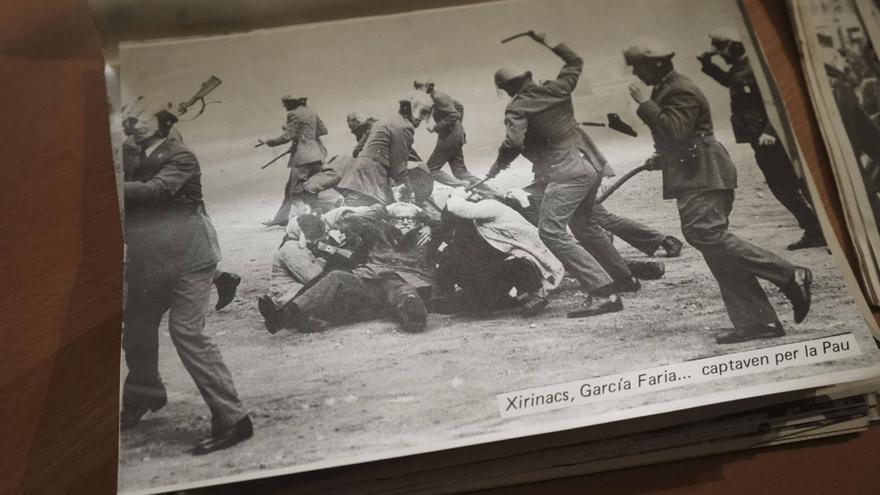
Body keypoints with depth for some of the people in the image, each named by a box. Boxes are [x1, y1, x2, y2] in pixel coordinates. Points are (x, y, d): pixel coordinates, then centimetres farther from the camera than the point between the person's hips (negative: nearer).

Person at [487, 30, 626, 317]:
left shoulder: (518, 109, -8)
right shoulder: (556, 89, 10)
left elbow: (513, 144, -22)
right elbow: (576, 62, 28)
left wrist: (493, 172, -7)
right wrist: (547, 43, 35)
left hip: (566, 173, -9)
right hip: (591, 166, 9)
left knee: (551, 231, -15)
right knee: (584, 225, 26)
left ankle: (603, 292, -25)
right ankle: (623, 275, 39)